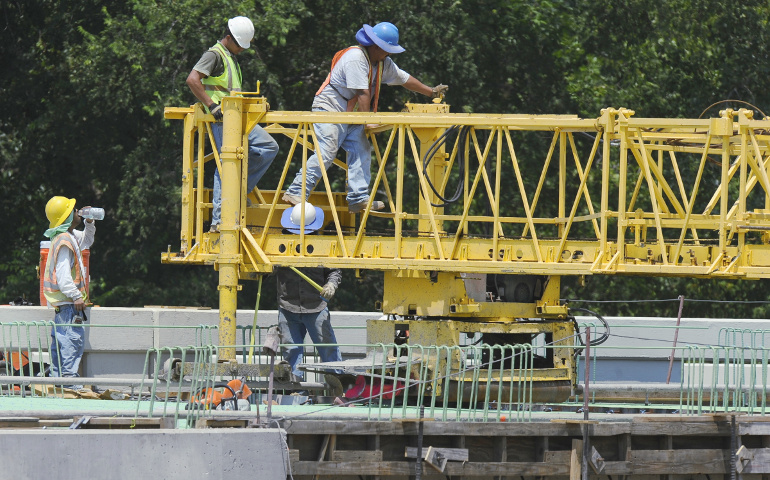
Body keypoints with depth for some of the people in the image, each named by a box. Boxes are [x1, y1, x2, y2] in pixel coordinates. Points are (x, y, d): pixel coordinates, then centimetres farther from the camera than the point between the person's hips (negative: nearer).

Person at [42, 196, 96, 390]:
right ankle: (69, 380, -14)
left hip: (62, 302, 11)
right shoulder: (64, 241, -19)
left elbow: (86, 241, 34)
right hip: (68, 303, -11)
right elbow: (63, 274, -24)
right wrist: (76, 297, -23)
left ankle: (57, 379, 17)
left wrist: (89, 224, 16)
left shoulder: (69, 236, 12)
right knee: (73, 339, -12)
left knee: (59, 341, 13)